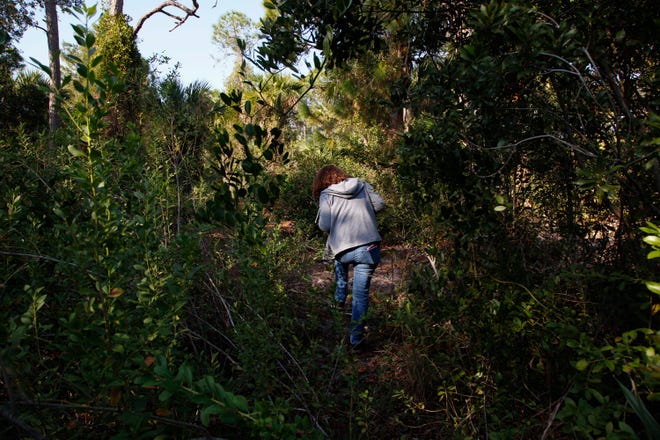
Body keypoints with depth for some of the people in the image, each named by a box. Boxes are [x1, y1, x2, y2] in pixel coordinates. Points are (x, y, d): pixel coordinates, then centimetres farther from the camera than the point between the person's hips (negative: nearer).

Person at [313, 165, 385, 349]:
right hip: (370, 248, 1)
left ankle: (340, 298, 44)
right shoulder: (362, 185, 10)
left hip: (343, 250, 0)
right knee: (361, 294, 7)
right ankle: (356, 338, 8)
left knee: (340, 260, 38)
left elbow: (324, 226, -4)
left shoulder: (326, 195, 3)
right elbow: (380, 205, 12)